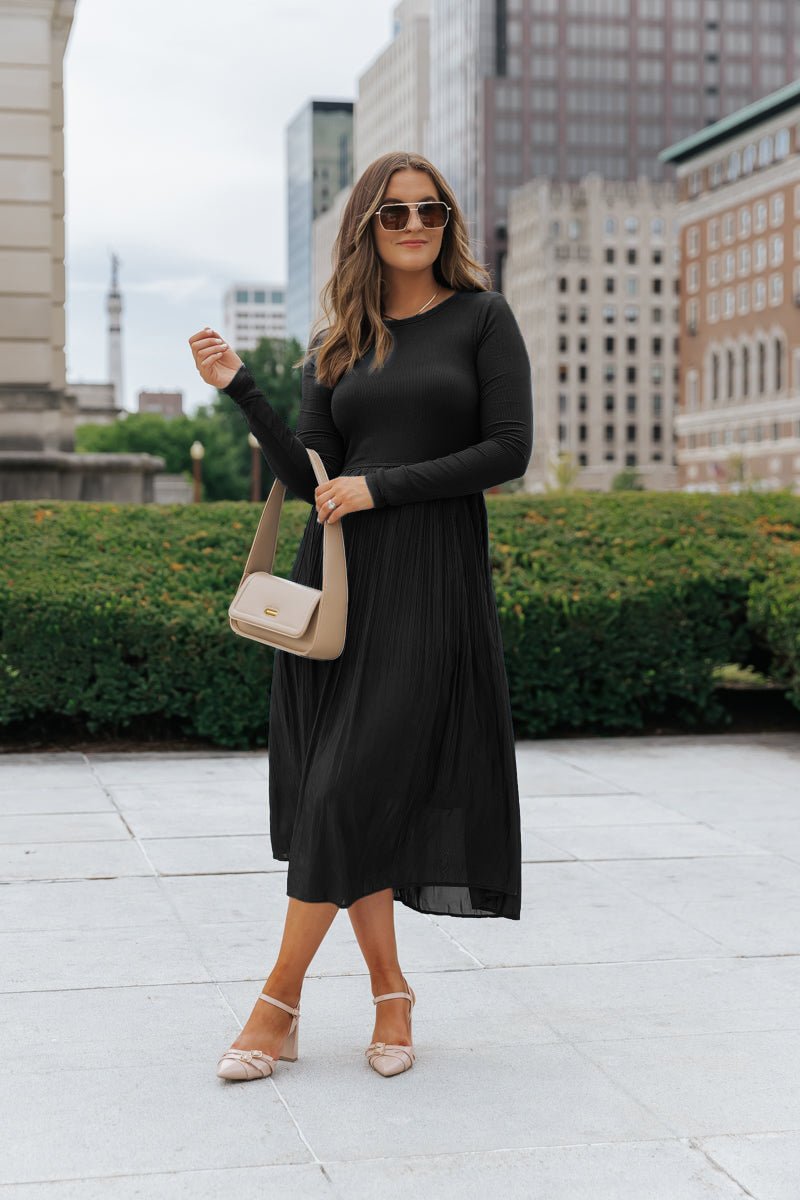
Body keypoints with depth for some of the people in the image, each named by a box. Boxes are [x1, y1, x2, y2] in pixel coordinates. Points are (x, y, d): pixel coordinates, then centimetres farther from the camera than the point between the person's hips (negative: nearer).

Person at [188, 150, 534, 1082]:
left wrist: (381, 487, -10)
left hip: (432, 579, -4)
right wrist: (240, 389, -3)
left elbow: (510, 449, -5)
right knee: (338, 794, 2)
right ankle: (390, 991, 16)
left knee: (355, 789, -9)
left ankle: (281, 1002, 0)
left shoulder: (481, 318, 4)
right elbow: (306, 478, 8)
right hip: (339, 577, 4)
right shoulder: (339, 343, 14)